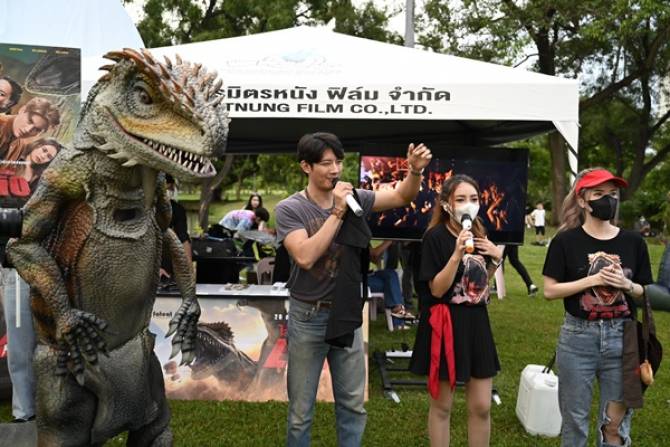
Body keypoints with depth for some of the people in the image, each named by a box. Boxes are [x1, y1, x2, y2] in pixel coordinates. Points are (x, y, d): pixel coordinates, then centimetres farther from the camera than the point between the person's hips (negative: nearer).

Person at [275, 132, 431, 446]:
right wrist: (338, 212, -23)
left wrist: (415, 171, -15)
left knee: (353, 406, 15)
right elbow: (305, 257, -25)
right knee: (301, 411, 10)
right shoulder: (289, 208, -12)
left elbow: (402, 197, 6)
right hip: (309, 318, -3)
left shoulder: (353, 198, 0)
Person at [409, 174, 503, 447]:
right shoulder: (435, 236, -12)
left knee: (481, 406, 10)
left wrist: (495, 259, 2)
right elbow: (437, 289, -17)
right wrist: (457, 254, -26)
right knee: (441, 405, 8)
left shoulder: (478, 234, 8)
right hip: (445, 325, -6)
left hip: (476, 323, 6)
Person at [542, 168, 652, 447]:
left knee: (616, 424, 11)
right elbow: (550, 291, -8)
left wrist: (626, 285, -12)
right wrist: (593, 280, -17)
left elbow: (644, 293, 9)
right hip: (578, 338, -2)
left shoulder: (634, 242, 3)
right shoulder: (566, 241, -5)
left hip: (622, 338, 2)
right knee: (575, 419, 11)